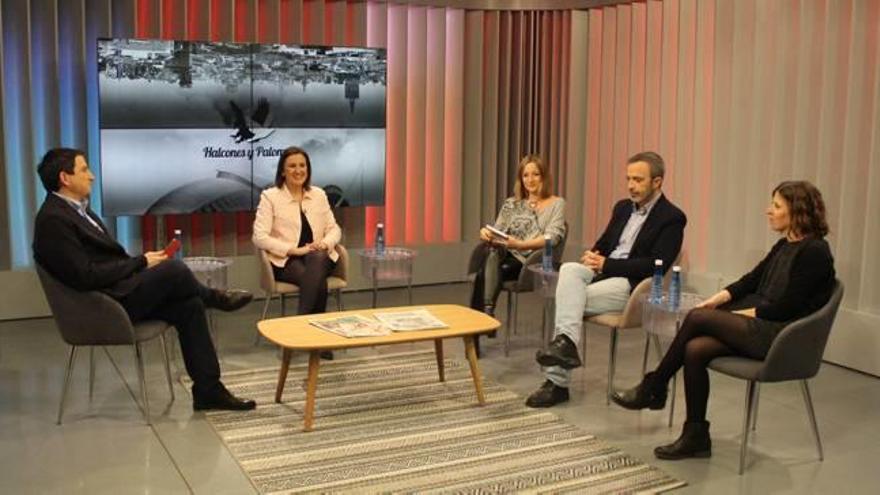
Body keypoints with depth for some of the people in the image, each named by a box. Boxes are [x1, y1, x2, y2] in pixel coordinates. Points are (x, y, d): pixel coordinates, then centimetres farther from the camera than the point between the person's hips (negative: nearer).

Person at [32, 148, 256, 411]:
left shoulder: (76, 209, 13)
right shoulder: (53, 220, -17)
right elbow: (85, 276, -22)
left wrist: (140, 263, 1)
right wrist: (141, 262, -15)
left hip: (117, 291, 9)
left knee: (189, 305, -5)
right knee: (173, 269, -23)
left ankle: (208, 390, -1)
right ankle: (215, 298, 10)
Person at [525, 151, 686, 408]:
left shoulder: (672, 218, -5)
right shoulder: (623, 207, 18)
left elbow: (656, 265, -15)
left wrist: (607, 264, -16)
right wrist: (592, 256, -3)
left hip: (631, 285, -7)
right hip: (603, 272, 7)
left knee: (567, 298, -24)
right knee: (569, 269, -23)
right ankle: (566, 342, -33)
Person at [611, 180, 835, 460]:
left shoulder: (814, 251, -12)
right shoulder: (784, 246, 15)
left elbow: (786, 307, -17)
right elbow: (752, 280, 14)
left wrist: (736, 313, -10)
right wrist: (719, 299, -2)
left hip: (781, 337, -8)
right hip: (760, 326, 8)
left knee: (698, 318, -21)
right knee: (695, 349, -18)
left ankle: (653, 389, -5)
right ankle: (696, 437, -9)